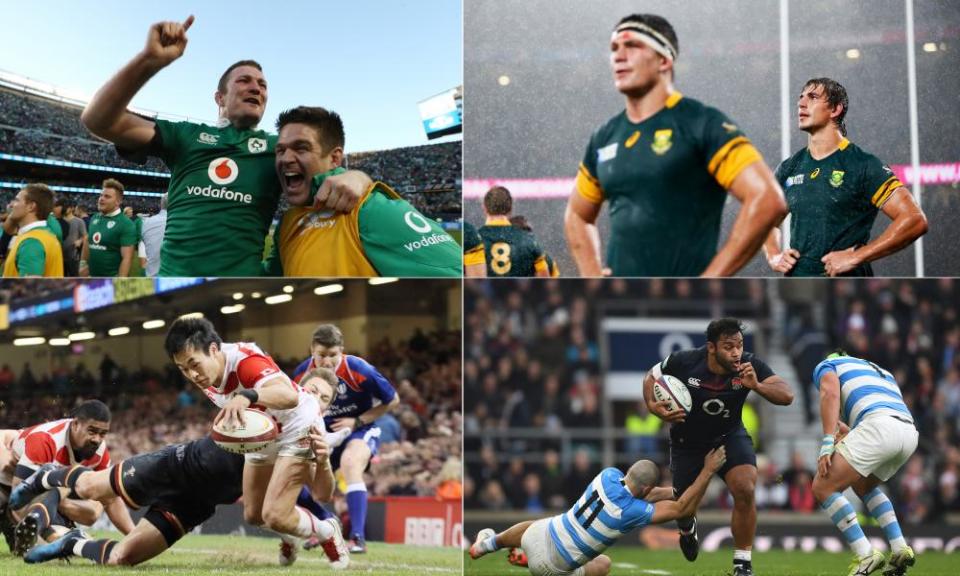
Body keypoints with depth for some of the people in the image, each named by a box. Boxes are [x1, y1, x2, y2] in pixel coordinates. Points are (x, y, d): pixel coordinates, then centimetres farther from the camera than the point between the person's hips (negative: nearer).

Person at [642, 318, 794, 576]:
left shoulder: (749, 365, -24)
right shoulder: (683, 362, -25)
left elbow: (787, 395, -28)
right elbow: (651, 377, -6)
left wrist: (757, 385, -45)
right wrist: (654, 407, -24)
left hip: (730, 436, 0)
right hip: (687, 442, 0)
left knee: (745, 491, -24)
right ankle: (687, 529, 52)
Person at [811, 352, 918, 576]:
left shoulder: (826, 365, 22)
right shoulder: (878, 370, 40)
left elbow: (831, 393, -1)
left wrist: (827, 441, -9)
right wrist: (848, 433, 38)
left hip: (879, 426, -7)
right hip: (910, 433, 7)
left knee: (823, 488, 1)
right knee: (863, 486, 31)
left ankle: (866, 556, -7)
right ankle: (900, 549, 17)